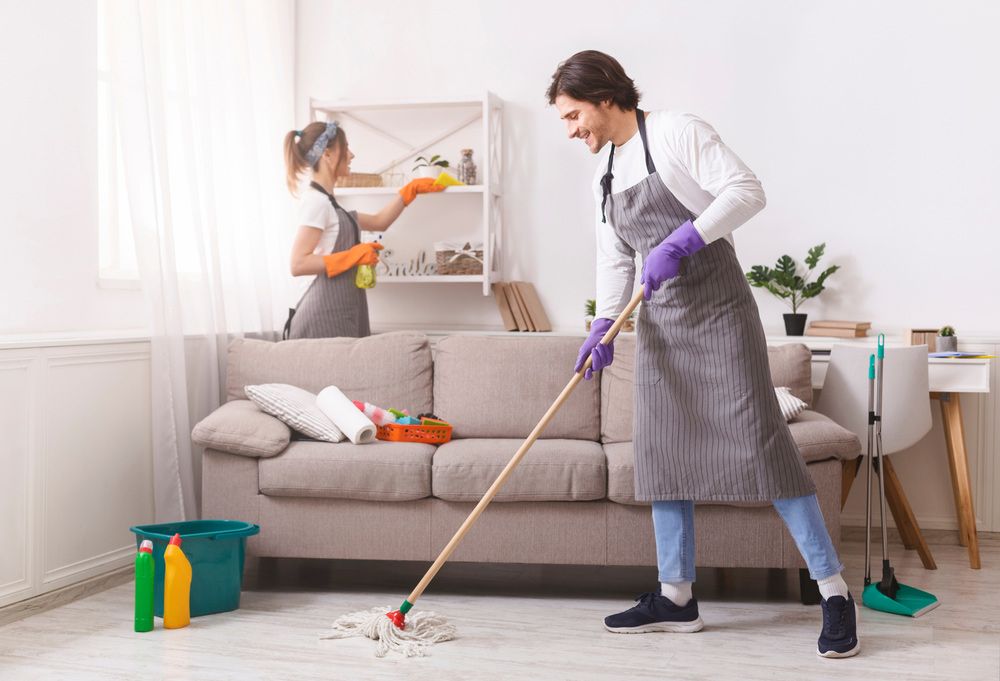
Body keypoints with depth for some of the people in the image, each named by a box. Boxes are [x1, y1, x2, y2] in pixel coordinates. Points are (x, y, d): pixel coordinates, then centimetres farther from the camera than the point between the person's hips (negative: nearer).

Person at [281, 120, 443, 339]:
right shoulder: (315, 200, -12)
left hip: (339, 310, 9)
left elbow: (378, 221, 27)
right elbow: (298, 265, -19)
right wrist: (353, 256, -17)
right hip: (326, 313, -9)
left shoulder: (326, 202, 17)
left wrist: (412, 189, 27)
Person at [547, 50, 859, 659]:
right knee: (663, 448, 6)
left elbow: (746, 190, -18)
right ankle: (676, 597, 14)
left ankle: (835, 592, -4)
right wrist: (603, 327, 0)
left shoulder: (677, 133, -8)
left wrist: (683, 240, -27)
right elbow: (615, 260, 14)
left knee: (757, 440, -11)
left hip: (717, 309, -8)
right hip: (660, 319, 8)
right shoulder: (607, 173, 14)